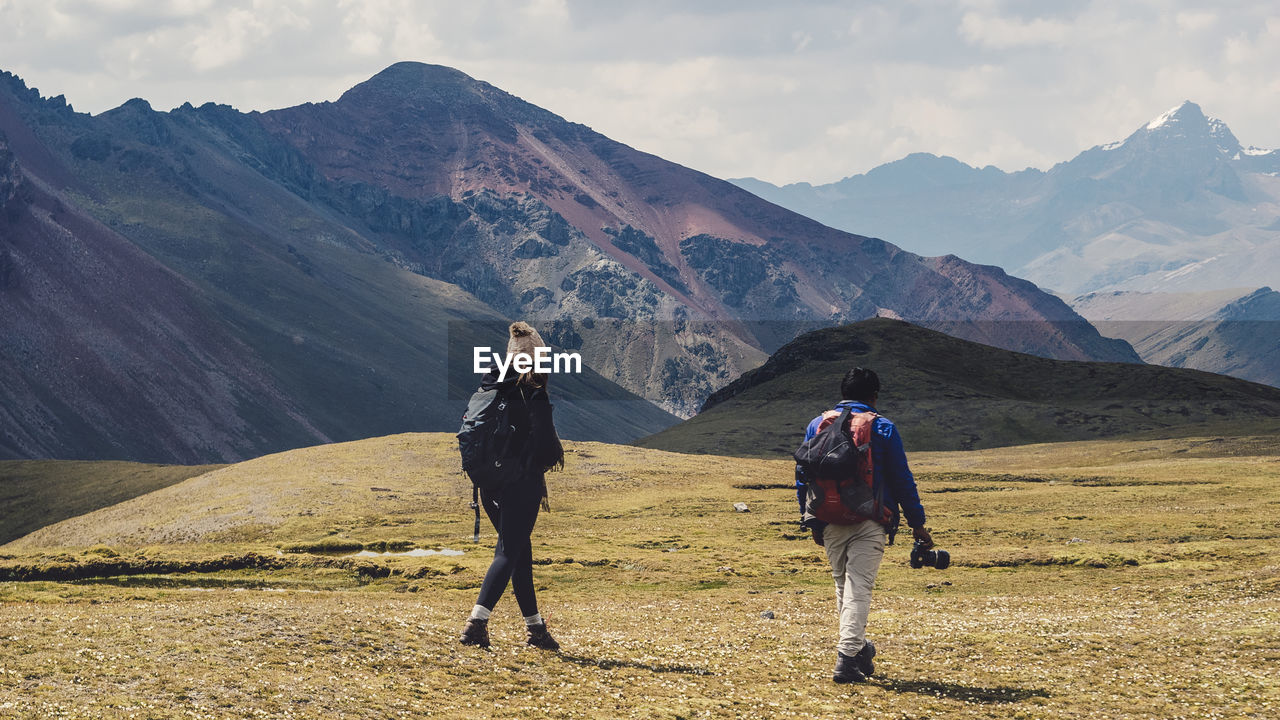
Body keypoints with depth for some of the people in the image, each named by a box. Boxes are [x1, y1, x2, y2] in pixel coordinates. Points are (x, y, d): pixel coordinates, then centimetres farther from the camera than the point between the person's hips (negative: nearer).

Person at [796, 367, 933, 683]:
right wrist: (917, 523, 7)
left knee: (844, 586, 18)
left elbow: (802, 476, 11)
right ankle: (847, 657, -18)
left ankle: (860, 650, 29)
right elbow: (902, 479, 0)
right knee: (859, 588, -6)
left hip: (830, 522, 3)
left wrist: (810, 520, 19)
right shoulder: (883, 428, -1)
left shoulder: (817, 425, 8)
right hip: (869, 522, -3)